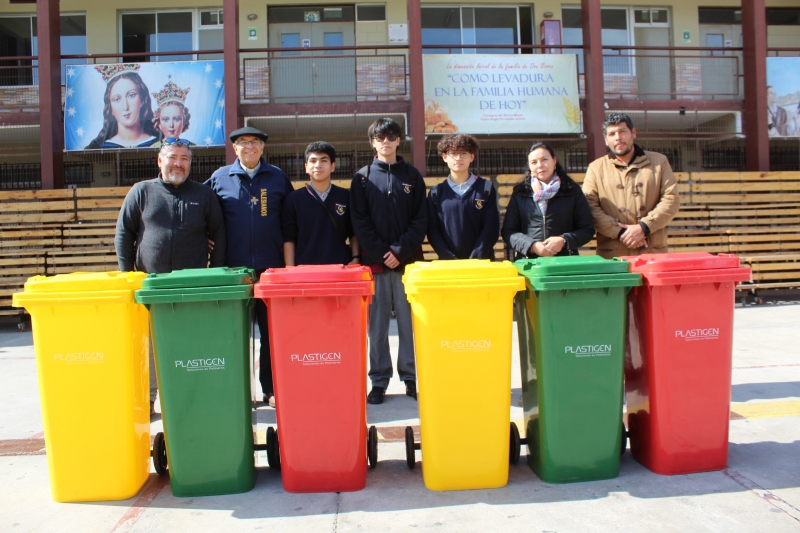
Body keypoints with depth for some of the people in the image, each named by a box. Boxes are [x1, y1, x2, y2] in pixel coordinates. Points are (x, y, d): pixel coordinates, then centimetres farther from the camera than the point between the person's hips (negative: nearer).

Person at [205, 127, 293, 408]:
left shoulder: (278, 177, 9)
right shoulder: (219, 178, 8)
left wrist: (287, 250, 8)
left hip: (271, 267, 0)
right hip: (233, 268, 0)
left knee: (272, 332, 5)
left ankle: (272, 389, 16)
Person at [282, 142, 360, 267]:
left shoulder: (346, 197, 7)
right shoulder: (294, 199, 4)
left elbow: (354, 233, 14)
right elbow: (288, 238, 4)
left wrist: (355, 259, 2)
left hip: (341, 269, 1)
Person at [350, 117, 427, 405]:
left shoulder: (412, 175, 9)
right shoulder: (362, 178, 8)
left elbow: (420, 220, 2)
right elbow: (360, 222, 1)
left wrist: (400, 251, -10)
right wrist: (380, 254, -10)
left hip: (408, 260, 0)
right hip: (374, 261, 0)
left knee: (409, 321, 3)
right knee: (377, 324, 3)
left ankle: (411, 377, 13)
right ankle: (379, 380, 11)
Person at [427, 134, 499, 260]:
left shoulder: (486, 188, 5)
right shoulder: (436, 192, 7)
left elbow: (491, 228, -2)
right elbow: (433, 231, 2)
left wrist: (475, 260, -12)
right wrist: (450, 259, -11)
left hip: (481, 262, 0)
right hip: (448, 264, 0)